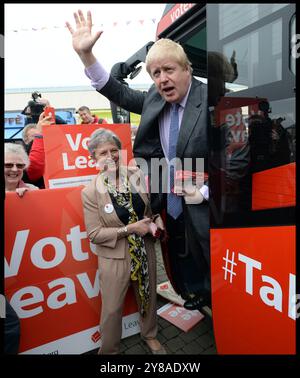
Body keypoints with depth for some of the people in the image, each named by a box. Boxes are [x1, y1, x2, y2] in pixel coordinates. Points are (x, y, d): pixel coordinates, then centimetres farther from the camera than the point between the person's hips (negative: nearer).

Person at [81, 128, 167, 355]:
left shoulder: (138, 176, -7)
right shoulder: (90, 192, -15)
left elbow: (153, 206, 8)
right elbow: (94, 234, -14)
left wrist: (157, 219, -12)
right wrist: (129, 229, -21)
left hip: (146, 251, 4)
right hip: (115, 258, -3)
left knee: (149, 297, 24)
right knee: (112, 309, 13)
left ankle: (150, 335, 54)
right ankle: (109, 350, 43)